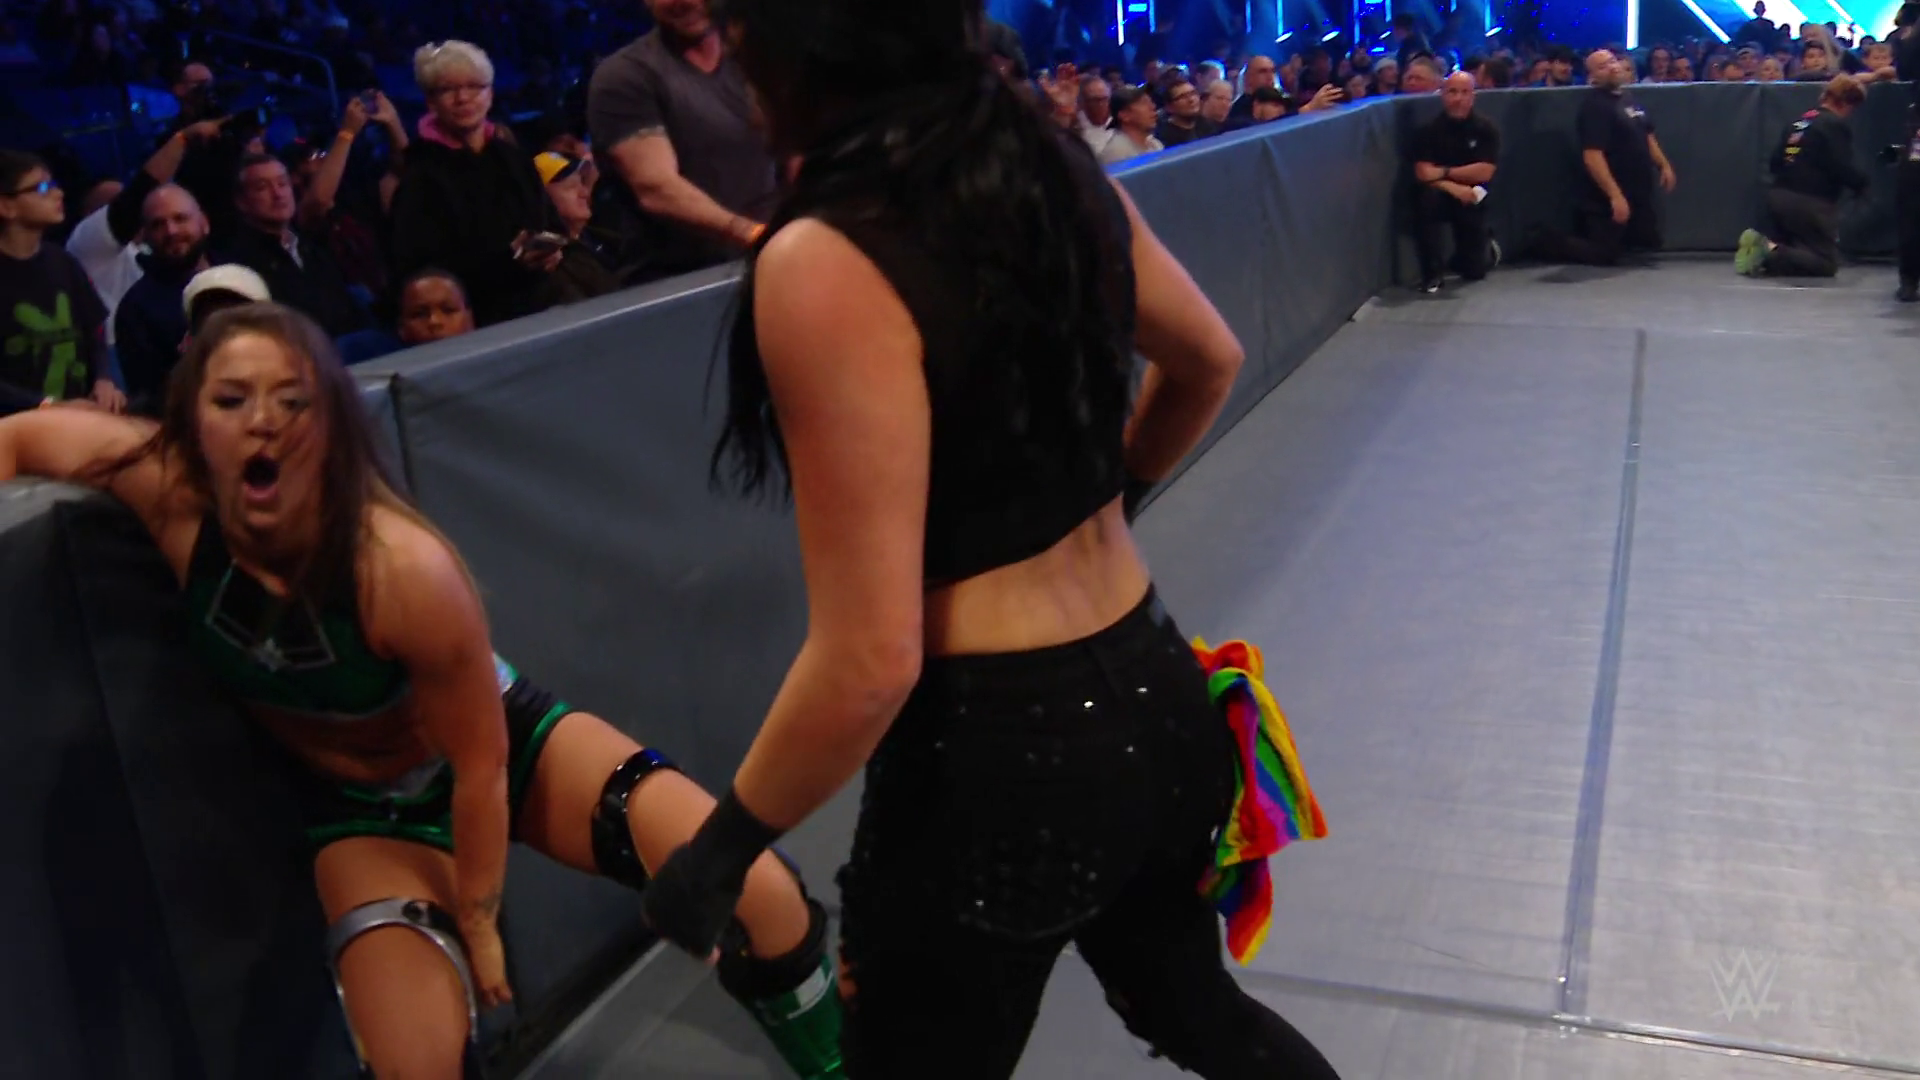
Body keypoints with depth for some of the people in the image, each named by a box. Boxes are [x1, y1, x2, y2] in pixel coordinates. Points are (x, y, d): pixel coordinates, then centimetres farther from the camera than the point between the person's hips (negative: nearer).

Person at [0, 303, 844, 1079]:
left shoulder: (405, 570, -33)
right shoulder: (168, 491, -23)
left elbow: (480, 765, -20)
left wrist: (479, 921, -9)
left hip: (506, 746, -2)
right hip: (364, 807, 3)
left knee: (757, 892, -20)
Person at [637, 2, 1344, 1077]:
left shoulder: (827, 261, -23)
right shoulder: (1058, 163, -1)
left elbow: (871, 660, -24)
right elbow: (1210, 363, 17)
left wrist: (722, 848, -10)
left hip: (996, 756, -7)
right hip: (1152, 698, 7)